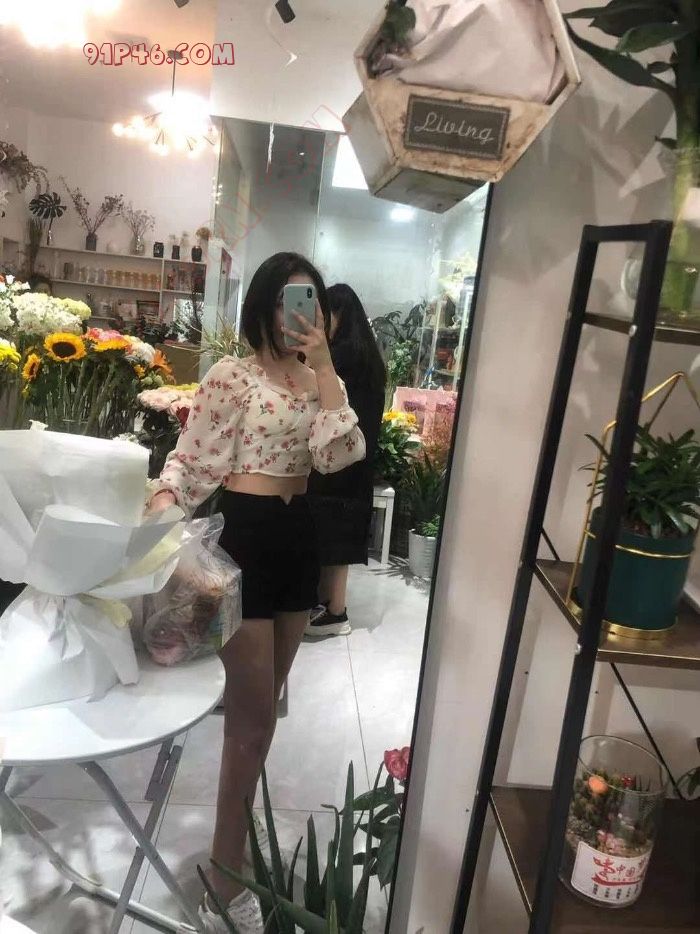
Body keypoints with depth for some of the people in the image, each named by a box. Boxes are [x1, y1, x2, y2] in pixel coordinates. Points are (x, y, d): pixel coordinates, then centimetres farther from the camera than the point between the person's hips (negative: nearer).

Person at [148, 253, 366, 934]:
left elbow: (339, 455, -7)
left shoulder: (320, 380, 9)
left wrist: (323, 367, -11)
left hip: (297, 535, 7)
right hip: (244, 534, -6)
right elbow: (191, 458, -11)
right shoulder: (232, 375, -8)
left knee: (262, 702, 18)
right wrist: (159, 509, -29)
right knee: (253, 714, -4)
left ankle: (235, 824, 39)